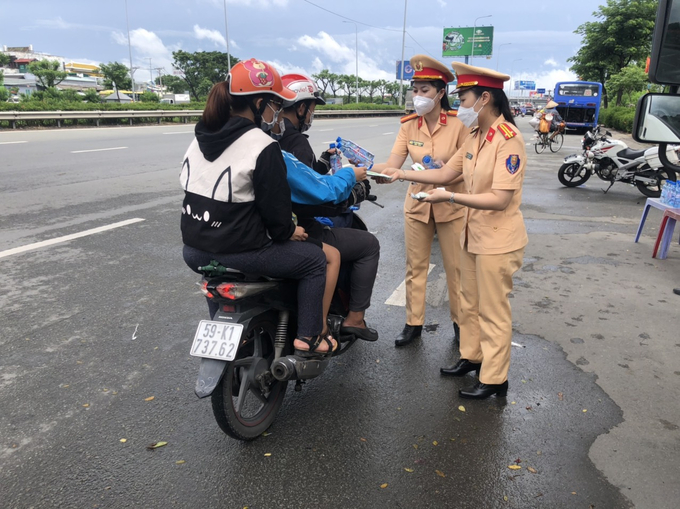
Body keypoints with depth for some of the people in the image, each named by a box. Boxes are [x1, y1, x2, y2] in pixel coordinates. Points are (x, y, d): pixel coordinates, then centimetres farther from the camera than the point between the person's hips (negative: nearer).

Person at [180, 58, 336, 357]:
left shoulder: (201, 138, 7)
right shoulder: (263, 147, -16)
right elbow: (274, 206, -14)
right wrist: (288, 232, 6)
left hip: (194, 250, 8)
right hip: (238, 253, -7)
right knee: (315, 260, 10)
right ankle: (308, 338, 14)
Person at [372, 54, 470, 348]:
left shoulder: (458, 124, -12)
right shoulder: (408, 126, -2)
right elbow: (392, 165, -11)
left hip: (451, 206, -3)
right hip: (417, 204, 3)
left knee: (455, 268, 9)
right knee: (415, 267, 10)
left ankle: (460, 322, 27)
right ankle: (413, 324, 23)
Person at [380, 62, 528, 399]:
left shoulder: (507, 138, -20)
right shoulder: (475, 137, 7)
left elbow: (500, 199, -26)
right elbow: (446, 173, 8)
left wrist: (449, 197, -27)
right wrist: (402, 174, 3)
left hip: (498, 240, -8)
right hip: (473, 234, 9)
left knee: (493, 310, 4)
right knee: (469, 303, 20)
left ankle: (494, 379, 20)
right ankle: (471, 357, 39)